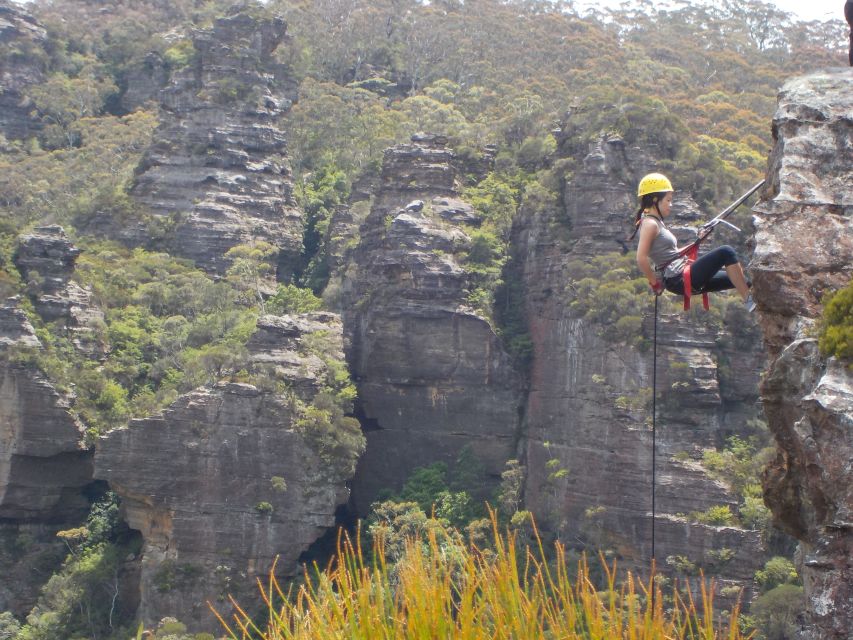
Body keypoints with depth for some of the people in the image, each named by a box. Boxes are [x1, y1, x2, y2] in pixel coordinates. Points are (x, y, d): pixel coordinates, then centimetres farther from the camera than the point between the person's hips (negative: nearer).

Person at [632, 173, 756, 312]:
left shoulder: (656, 222, 18)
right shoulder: (649, 224, -12)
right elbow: (641, 258, -22)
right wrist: (655, 283, -15)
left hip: (682, 277, 10)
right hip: (679, 279, -10)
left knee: (737, 279, 12)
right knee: (726, 252, -15)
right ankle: (750, 302, -11)